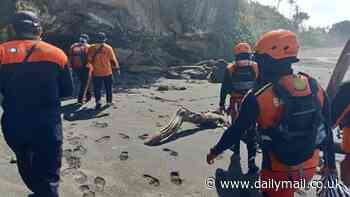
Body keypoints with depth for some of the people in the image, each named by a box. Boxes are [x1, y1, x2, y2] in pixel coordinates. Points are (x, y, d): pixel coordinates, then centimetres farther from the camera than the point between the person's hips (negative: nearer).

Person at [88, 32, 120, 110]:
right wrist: (117, 68, 5)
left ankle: (98, 101, -7)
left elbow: (90, 59, 0)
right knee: (108, 88, 14)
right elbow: (113, 59, -5)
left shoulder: (92, 48, -5)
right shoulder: (108, 48, -9)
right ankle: (109, 101, 21)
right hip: (107, 72, 0)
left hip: (97, 73, 1)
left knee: (97, 88, 9)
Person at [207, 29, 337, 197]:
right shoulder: (316, 89, -9)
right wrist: (331, 165, 14)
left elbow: (236, 131, -14)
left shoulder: (258, 98, -24)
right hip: (309, 167, 5)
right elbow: (327, 131, 0)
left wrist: (215, 151, 3)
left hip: (279, 171, -4)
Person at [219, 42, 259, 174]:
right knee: (251, 133, 7)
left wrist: (222, 104, 10)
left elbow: (224, 89, 1)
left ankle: (236, 156, 33)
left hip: (235, 106, 1)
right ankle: (251, 162, 5)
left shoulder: (230, 69, -3)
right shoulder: (256, 68, -3)